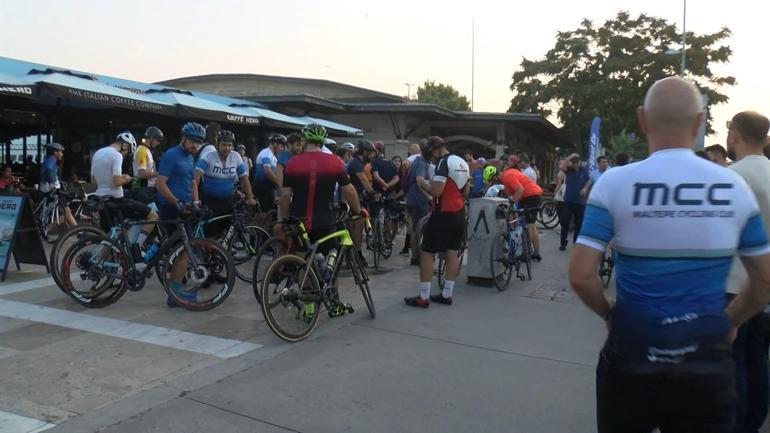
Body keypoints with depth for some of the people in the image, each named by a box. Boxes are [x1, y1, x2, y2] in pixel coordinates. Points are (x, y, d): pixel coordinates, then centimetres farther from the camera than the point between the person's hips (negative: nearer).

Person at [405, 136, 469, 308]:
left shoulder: (443, 163, -15)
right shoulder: (463, 163, 13)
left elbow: (436, 191, -23)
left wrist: (425, 184, -5)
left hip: (443, 214, -9)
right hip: (459, 213, 9)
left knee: (426, 252, -1)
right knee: (452, 253, 12)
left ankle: (423, 297, 0)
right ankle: (447, 295, 18)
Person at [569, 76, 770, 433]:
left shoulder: (615, 182, -11)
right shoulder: (735, 187, -2)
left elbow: (581, 276, -14)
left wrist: (609, 314, 3)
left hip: (631, 360, -1)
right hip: (707, 365, 1)